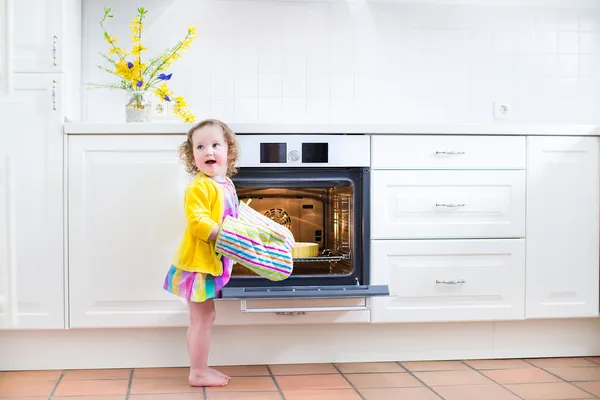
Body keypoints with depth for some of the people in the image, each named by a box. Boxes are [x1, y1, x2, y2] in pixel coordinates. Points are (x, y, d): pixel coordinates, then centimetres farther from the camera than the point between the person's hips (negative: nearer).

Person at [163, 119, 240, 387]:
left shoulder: (226, 184, 10)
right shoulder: (199, 186, -18)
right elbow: (197, 220, -27)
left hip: (212, 262, 9)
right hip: (198, 261, -9)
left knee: (203, 319, 17)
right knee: (203, 319, -2)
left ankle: (200, 368, 29)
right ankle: (198, 373, 9)